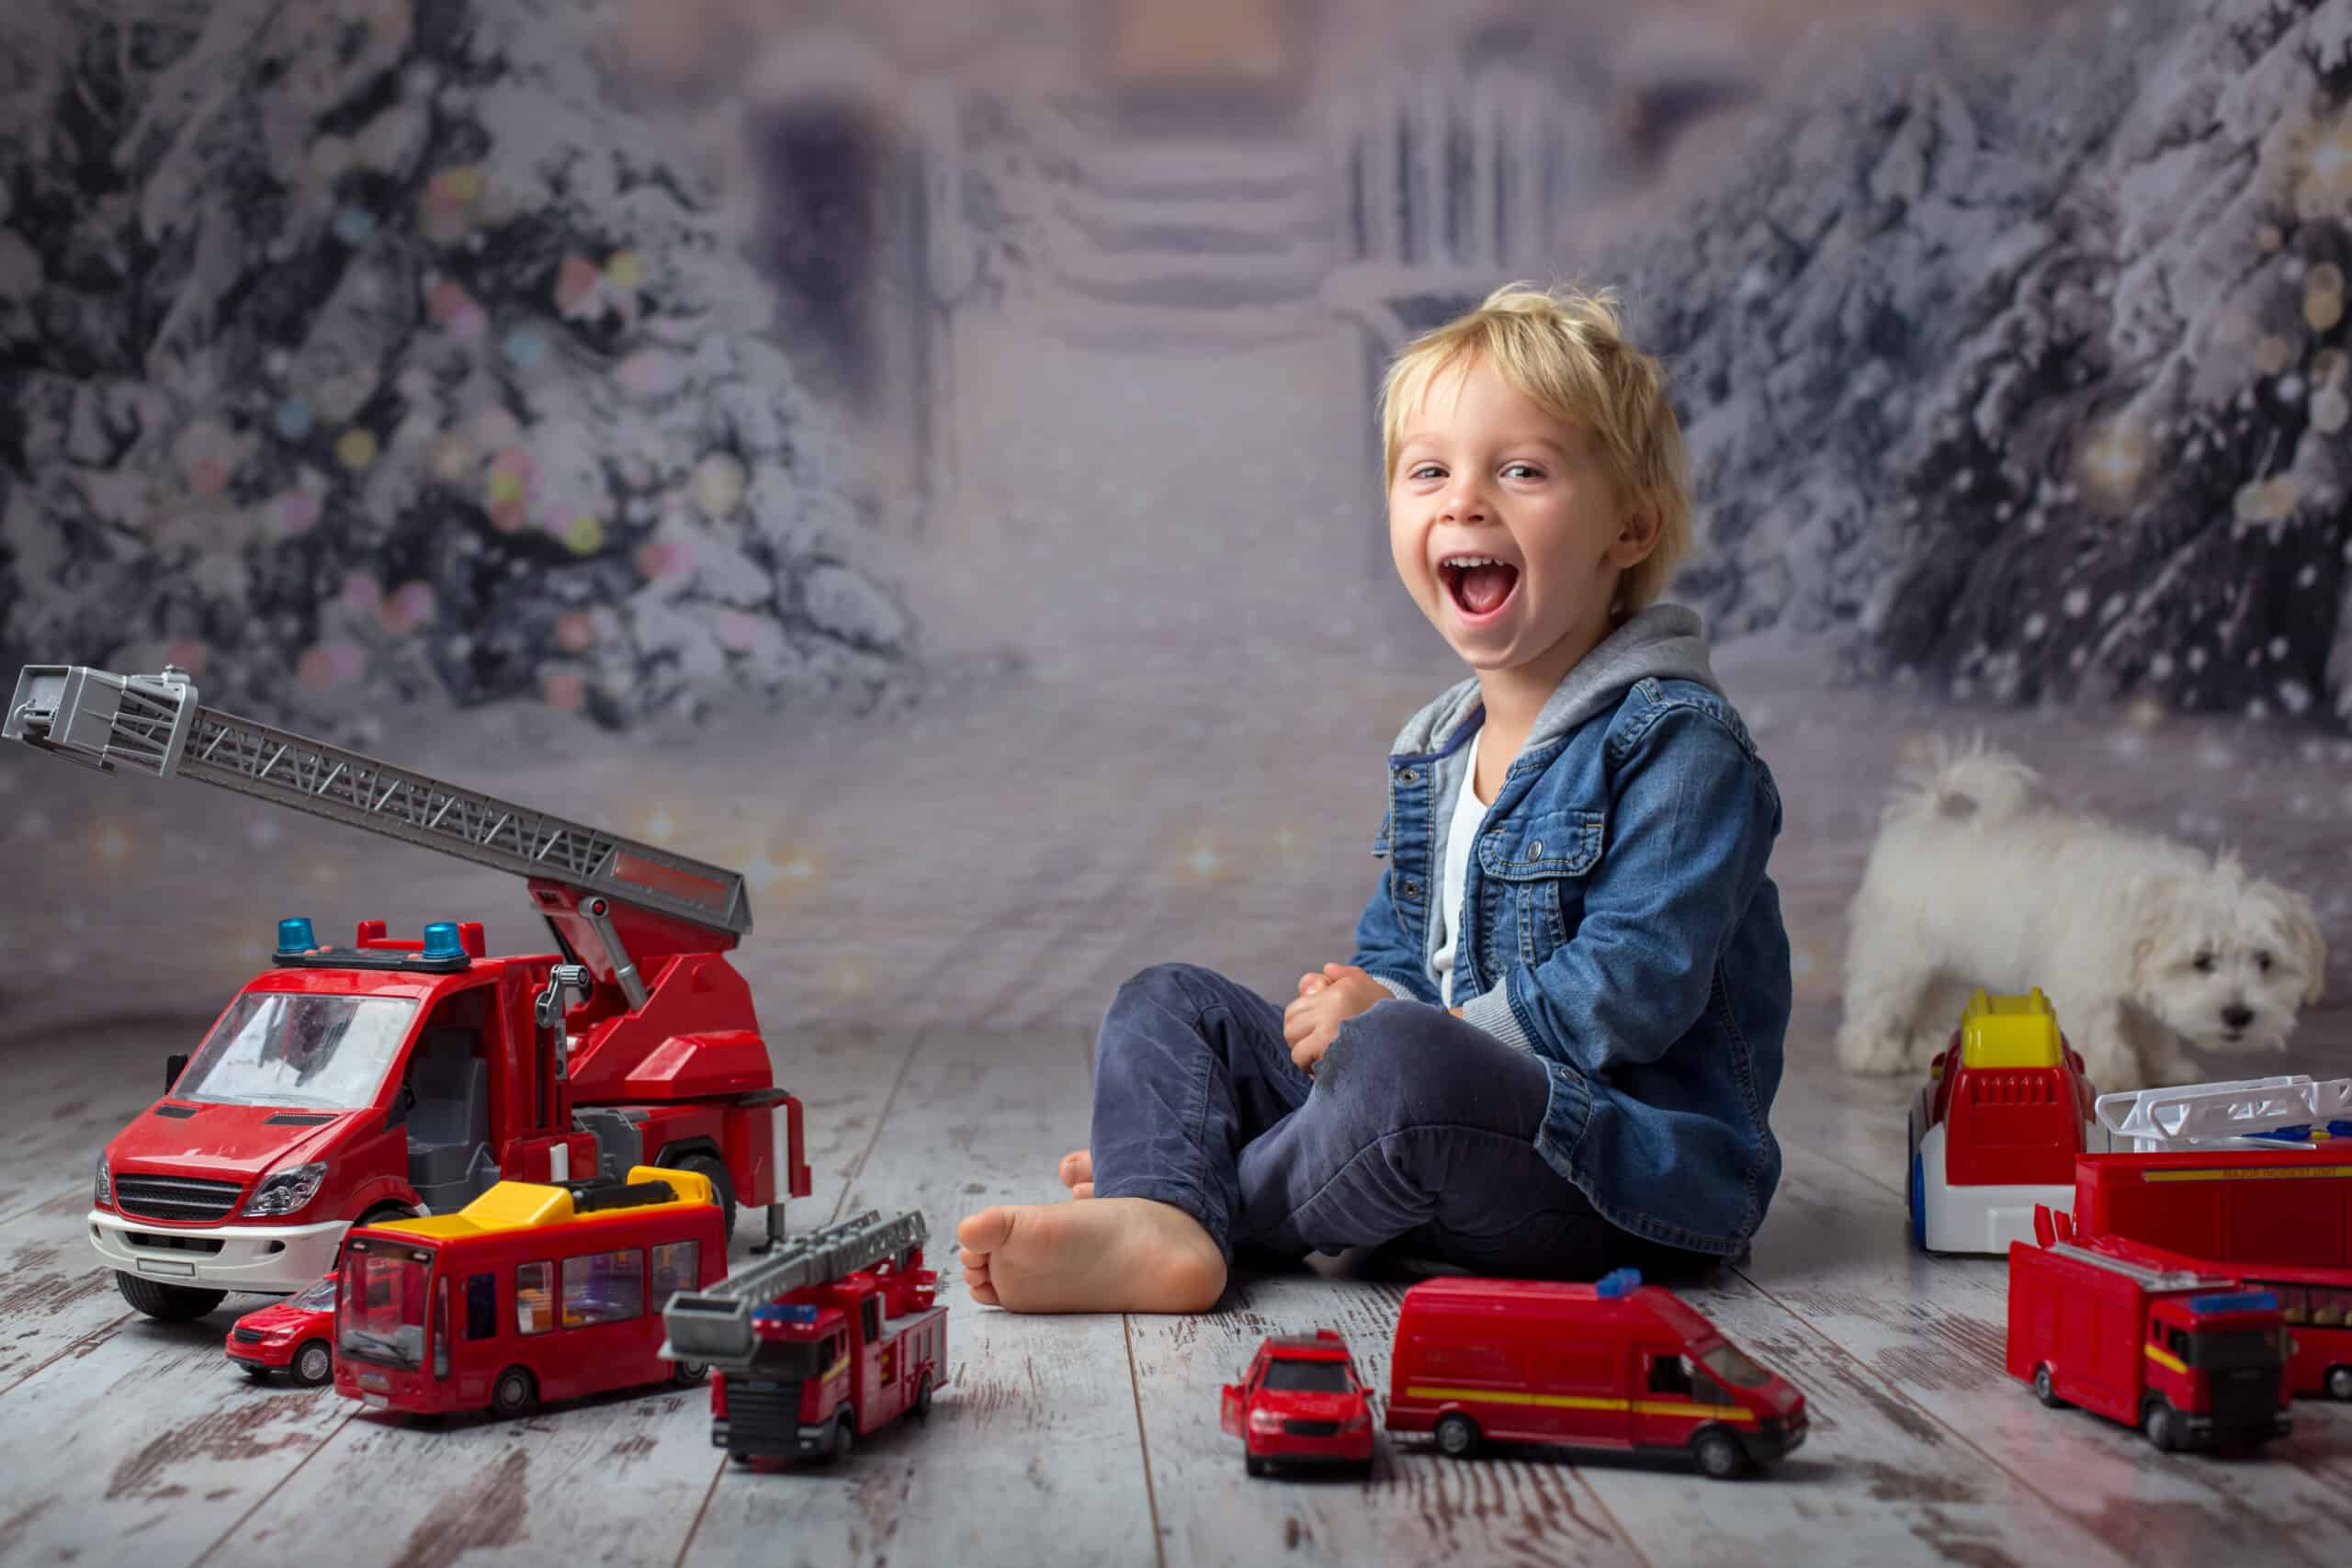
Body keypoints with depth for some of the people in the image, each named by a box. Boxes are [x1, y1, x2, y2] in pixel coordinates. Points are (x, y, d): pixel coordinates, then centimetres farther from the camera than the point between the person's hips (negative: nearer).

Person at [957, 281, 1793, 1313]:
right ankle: (1154, 1220, -26)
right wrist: (1355, 1006, -4)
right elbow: (1393, 958, 20)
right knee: (1167, 1003, 5)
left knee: (1400, 1061, -39)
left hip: (1647, 1179, -8)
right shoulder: (1432, 752, 15)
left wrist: (1410, 1023, -18)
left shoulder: (1679, 742, -11)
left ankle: (1225, 1197, -12)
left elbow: (1630, 992, -21)